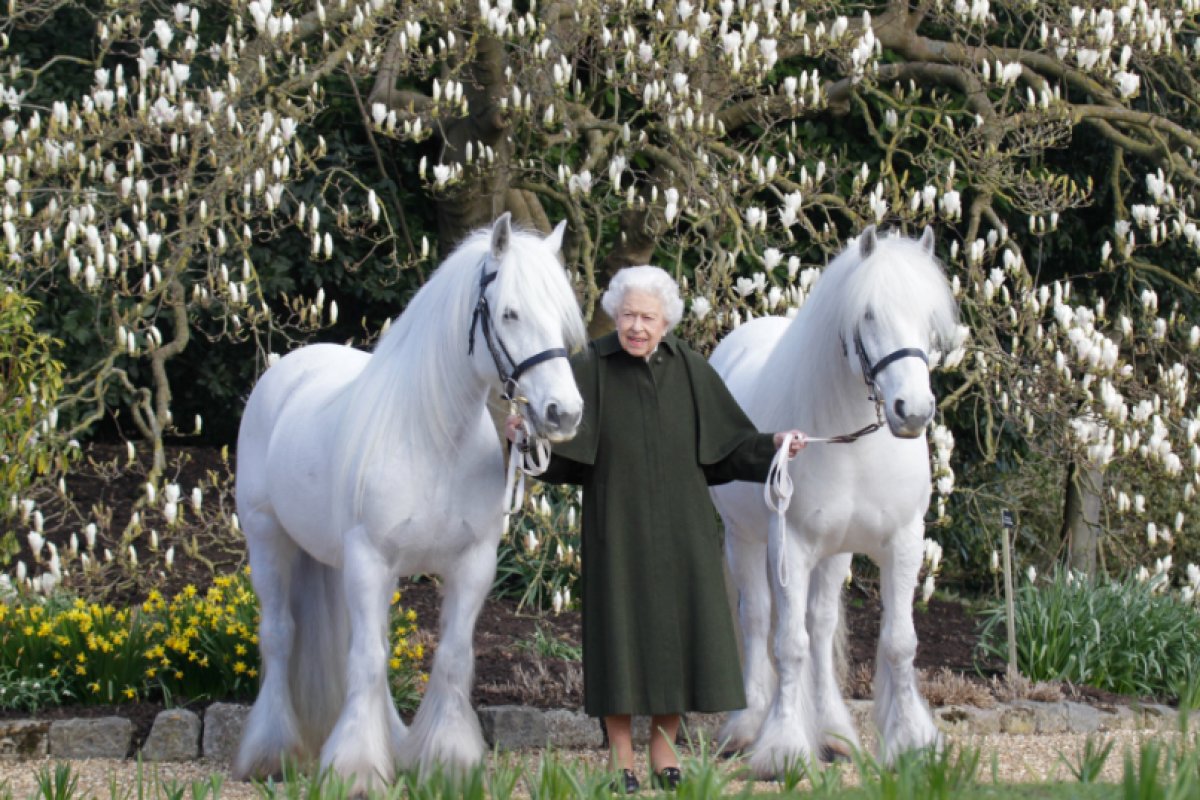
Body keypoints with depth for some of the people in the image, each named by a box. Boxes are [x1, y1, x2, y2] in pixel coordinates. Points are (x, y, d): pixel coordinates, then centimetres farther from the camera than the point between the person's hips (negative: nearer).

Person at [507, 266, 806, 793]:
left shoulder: (690, 370, 3)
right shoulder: (590, 369, -5)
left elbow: (728, 444, 7)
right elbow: (559, 449, -11)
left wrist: (772, 445, -9)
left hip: (680, 529, 3)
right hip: (618, 527, -3)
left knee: (677, 629, 5)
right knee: (621, 629, -1)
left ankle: (665, 756, 17)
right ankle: (620, 761, 9)